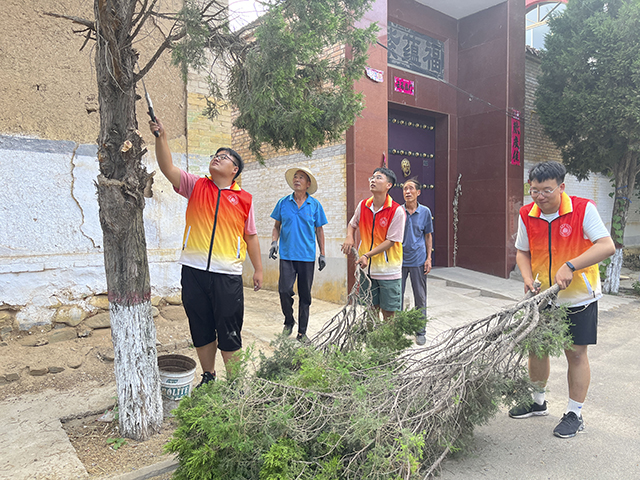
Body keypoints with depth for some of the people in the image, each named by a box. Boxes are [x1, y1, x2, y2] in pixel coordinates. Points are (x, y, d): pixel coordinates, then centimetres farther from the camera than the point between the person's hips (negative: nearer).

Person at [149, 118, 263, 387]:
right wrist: (161, 137, -18)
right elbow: (168, 169, -6)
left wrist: (258, 269, 10)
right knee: (200, 329, 13)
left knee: (229, 332, 5)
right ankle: (208, 377, 32)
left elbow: (250, 236, 9)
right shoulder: (195, 186, 7)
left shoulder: (244, 199, 4)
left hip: (228, 274, -1)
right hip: (194, 271, 2)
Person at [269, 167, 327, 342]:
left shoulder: (315, 205, 4)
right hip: (287, 255, 0)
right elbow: (277, 226, 13)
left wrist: (322, 254, 6)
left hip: (307, 256, 0)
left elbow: (319, 231, 9)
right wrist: (274, 242, -5)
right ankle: (289, 321, 16)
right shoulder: (283, 202, 5)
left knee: (305, 295, 6)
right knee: (284, 290, -11)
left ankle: (302, 332, 18)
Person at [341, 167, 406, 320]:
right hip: (366, 268, 4)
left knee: (389, 313, 4)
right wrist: (349, 236, -1)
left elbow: (390, 241, -13)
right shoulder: (363, 206, 2)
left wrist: (367, 255, -20)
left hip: (388, 270, -4)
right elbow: (352, 223, 21)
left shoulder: (397, 211, -12)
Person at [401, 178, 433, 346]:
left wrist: (428, 258, 3)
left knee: (420, 298, 7)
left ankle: (420, 332, 21)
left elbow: (428, 236, 8)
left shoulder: (425, 212, 1)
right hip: (400, 260, 0)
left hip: (418, 261, 0)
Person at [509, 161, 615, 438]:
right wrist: (528, 278, -11)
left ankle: (574, 415, 21)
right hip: (543, 297, 4)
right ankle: (537, 403, 33)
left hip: (578, 297, -4)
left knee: (576, 354, 4)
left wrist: (570, 266, -35)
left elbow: (607, 246, -24)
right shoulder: (527, 215, -4)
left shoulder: (583, 209, -17)